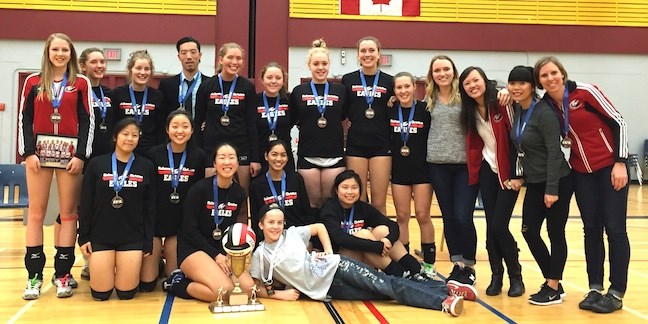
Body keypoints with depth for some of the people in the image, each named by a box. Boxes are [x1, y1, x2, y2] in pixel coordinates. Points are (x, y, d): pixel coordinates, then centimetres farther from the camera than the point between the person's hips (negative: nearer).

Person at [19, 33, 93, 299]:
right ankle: (34, 275, 7)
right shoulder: (33, 81, 9)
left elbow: (87, 121, 1)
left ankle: (62, 274, 8)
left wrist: (81, 155, -8)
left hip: (70, 154, -1)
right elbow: (25, 119, 6)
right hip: (39, 151, 1)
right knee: (36, 213, 1)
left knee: (68, 212, 1)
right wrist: (28, 152, -6)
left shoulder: (81, 83, 5)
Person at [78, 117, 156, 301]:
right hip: (100, 236, 0)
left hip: (132, 238, 0)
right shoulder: (96, 164, 1)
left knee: (126, 293, -2)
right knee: (100, 294, 0)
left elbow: (150, 209, 3)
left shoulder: (146, 167, 2)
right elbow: (85, 205, 3)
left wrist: (148, 242, -1)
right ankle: (106, 270, 31)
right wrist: (83, 237, -3)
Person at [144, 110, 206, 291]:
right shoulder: (154, 154, -4)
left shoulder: (198, 156, -2)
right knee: (146, 283, 1)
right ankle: (156, 260, 32)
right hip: (155, 218, 0)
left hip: (183, 222, 1)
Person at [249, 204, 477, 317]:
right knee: (382, 292, -13)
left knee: (384, 283, -14)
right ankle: (443, 300, -21)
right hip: (323, 289, -2)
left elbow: (320, 227, 17)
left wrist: (329, 253, 5)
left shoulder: (292, 233, 7)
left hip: (334, 268, 2)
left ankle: (448, 290, -19)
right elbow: (257, 288, 4)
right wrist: (279, 294, -8)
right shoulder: (260, 255, 2)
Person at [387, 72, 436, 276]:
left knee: (423, 215, 1)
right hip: (399, 170, 3)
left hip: (422, 169, -3)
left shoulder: (425, 110, -7)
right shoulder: (390, 111, 1)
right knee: (402, 216, 7)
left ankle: (428, 263, 13)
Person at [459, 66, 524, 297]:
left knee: (499, 226, -9)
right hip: (487, 171, 5)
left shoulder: (502, 104, -13)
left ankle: (516, 276, 10)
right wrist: (474, 167, 4)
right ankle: (496, 275, 16)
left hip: (508, 172, -5)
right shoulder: (470, 111, 5)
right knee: (491, 226, 2)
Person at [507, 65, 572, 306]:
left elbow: (554, 152, -20)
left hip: (557, 182, -8)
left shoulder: (544, 113, -17)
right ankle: (553, 283, 22)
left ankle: (553, 288, 13)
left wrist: (552, 188, -23)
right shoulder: (517, 111, 5)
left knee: (555, 233, 2)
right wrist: (519, 175, 8)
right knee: (529, 231, 8)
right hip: (534, 183, 8)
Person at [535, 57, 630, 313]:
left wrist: (620, 162, -15)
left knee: (614, 229, -2)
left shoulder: (585, 92, -13)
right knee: (591, 229, 7)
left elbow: (618, 122, -11)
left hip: (610, 166, -4)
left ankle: (616, 293, 5)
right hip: (582, 172, 4)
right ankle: (595, 288, 15)